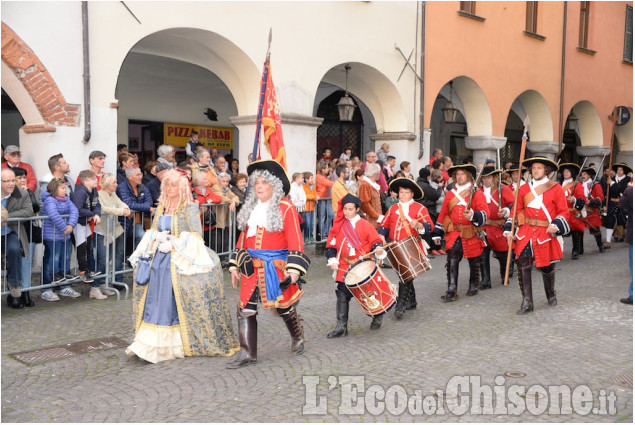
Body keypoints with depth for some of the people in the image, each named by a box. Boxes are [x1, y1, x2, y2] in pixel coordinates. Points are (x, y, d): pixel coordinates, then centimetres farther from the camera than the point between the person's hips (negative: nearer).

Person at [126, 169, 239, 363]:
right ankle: (153, 345, 9)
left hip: (180, 260, -6)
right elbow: (152, 231, 17)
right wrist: (157, 236, -5)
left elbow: (195, 236, -13)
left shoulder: (190, 208, -6)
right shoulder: (161, 208, 14)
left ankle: (175, 344, 4)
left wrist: (173, 244, -17)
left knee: (175, 301, -5)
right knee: (155, 300, 2)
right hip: (159, 258, 6)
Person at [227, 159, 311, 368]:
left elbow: (295, 241, -11)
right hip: (251, 267, 5)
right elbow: (243, 238, 16)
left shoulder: (285, 208, -7)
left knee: (284, 307, 8)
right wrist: (235, 266, 13)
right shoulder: (251, 208, 12)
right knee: (245, 309, 1)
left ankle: (297, 337, 36)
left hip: (276, 267, -5)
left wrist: (294, 270, -18)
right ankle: (247, 354, 9)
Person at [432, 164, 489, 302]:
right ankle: (451, 291, -9)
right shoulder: (450, 194, 11)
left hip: (471, 233, -2)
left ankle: (474, 286, 32)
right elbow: (443, 214, 14)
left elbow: (484, 213, -12)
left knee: (474, 261, 11)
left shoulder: (477, 194, -1)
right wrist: (437, 233, 14)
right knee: (452, 261, -9)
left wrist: (473, 215, -33)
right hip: (453, 234, 2)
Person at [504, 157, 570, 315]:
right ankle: (527, 302, -7)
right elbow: (517, 210, 13)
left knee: (546, 266, 7)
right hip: (526, 232, 2)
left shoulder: (555, 188, 2)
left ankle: (551, 294, 37)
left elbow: (563, 211, 3)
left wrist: (556, 225, -15)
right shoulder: (524, 188, 9)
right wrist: (509, 230, 5)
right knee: (522, 263, -13)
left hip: (546, 233, -1)